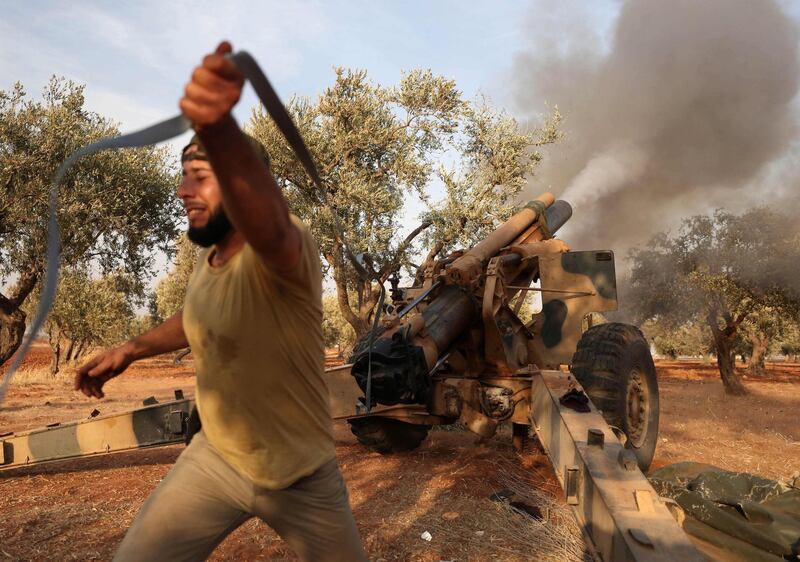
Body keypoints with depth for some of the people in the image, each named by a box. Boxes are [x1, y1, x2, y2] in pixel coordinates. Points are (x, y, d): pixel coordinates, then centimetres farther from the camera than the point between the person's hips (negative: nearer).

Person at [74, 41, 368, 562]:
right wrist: (131, 349, 13)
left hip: (300, 477, -5)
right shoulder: (209, 260, -2)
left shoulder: (286, 250, -26)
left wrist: (218, 130, -70)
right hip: (214, 459, 5)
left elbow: (266, 225, -52)